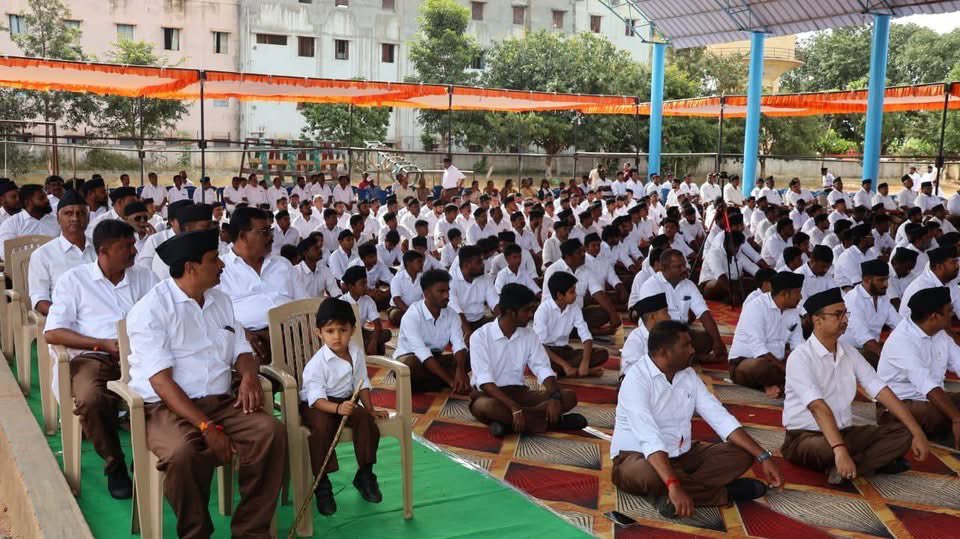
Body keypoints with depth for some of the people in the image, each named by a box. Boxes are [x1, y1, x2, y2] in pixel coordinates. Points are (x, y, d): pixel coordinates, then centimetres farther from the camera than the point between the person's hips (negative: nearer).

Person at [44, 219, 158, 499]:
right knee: (89, 399, -35)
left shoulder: (144, 277, 17)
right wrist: (103, 344, -10)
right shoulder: (74, 279, 8)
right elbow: (52, 333, 0)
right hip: (93, 356, -1)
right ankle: (114, 464, -8)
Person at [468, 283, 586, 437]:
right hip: (489, 395, -5)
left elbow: (543, 369, -2)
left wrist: (555, 397, -24)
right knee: (487, 407, -41)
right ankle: (550, 421, -28)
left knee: (569, 396, -14)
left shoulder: (529, 335, 5)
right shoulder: (480, 336, -13)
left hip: (519, 393, 5)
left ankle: (509, 422, -27)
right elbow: (484, 380, -22)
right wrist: (515, 408, -34)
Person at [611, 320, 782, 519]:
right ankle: (724, 492, -18)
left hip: (681, 455, 7)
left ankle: (673, 497, -23)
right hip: (637, 456, -7)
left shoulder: (688, 375, 1)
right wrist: (674, 485, -47)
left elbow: (721, 418, -2)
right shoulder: (636, 380, -22)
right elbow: (649, 437, -35)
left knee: (741, 454, -8)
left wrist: (763, 457, -11)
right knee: (651, 475, -41)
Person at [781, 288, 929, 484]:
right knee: (829, 450, -40)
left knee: (903, 433, -9)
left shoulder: (850, 353, 6)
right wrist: (840, 450, -42)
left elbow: (882, 391, 1)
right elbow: (818, 407, -30)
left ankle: (844, 469, -21)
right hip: (804, 437, -7)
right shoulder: (800, 357, -17)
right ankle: (875, 459, -12)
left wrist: (917, 432, -8)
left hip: (844, 432, 7)